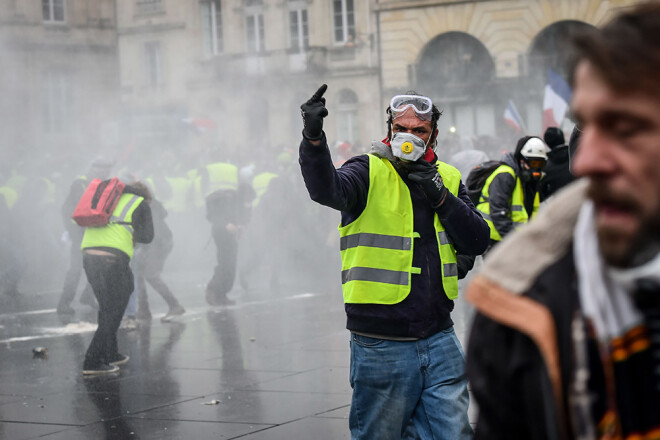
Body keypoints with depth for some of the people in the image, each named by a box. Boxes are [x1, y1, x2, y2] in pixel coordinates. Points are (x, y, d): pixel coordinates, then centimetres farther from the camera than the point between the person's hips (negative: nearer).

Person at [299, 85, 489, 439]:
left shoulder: (448, 179, 11)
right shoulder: (369, 172, -3)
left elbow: (477, 242, 3)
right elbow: (327, 189, -25)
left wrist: (440, 196, -9)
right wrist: (313, 137, -42)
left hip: (440, 342, 4)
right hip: (382, 345, -4)